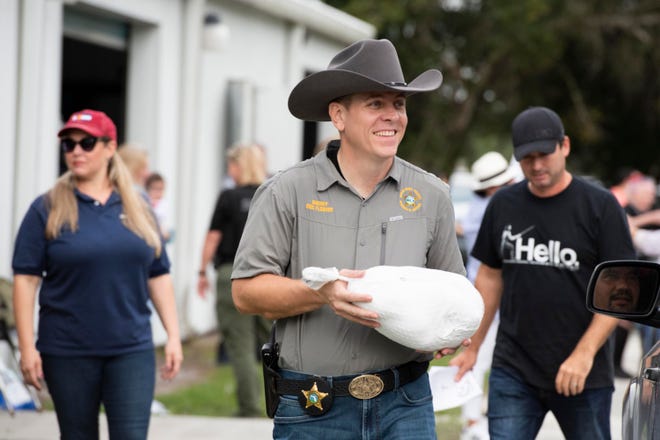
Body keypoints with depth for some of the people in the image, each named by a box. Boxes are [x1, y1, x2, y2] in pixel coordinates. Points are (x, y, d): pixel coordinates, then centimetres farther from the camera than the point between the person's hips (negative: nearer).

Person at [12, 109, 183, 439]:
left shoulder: (136, 208, 9)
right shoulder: (47, 210, 0)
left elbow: (158, 276, 12)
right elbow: (26, 279, -3)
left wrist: (173, 336, 5)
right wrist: (27, 347, -9)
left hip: (132, 350, 1)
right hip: (68, 352, -1)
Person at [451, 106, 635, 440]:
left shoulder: (601, 206, -4)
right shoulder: (503, 205, 8)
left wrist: (584, 353, -16)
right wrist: (473, 348, 14)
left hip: (583, 376, -3)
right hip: (513, 371, 3)